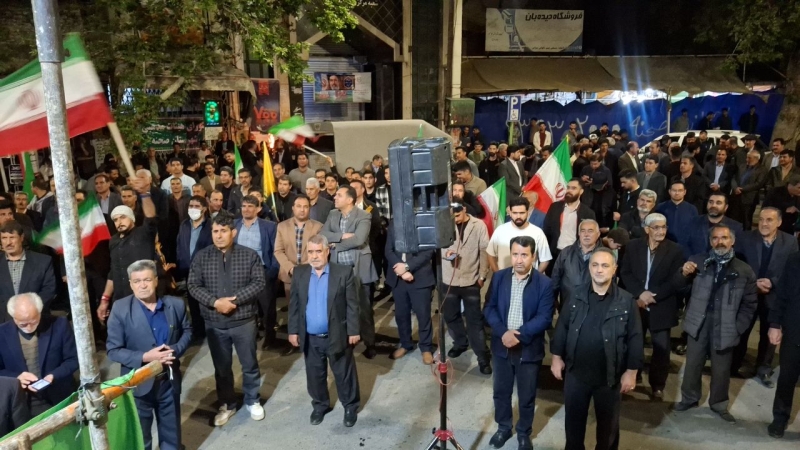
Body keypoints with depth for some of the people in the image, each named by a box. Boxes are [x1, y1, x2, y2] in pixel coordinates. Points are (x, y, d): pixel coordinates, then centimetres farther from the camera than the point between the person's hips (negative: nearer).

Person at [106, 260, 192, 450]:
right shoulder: (120, 309, -12)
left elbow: (187, 331, 8)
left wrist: (175, 350, -12)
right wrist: (144, 357, -24)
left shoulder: (176, 304, -5)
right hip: (139, 383, -2)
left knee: (171, 432, 20)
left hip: (170, 380, 2)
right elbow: (113, 350, -11)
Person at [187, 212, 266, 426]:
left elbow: (259, 283, -10)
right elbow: (193, 285, -4)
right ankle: (227, 404, 33)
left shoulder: (249, 255, -6)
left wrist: (234, 299, -20)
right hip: (214, 322, 1)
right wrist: (215, 302, -18)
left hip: (243, 320, -1)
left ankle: (252, 401, 33)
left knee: (250, 364, 12)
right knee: (221, 367, 15)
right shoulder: (201, 257, -1)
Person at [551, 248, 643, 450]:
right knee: (573, 420, 17)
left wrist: (632, 371, -7)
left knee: (608, 423, 18)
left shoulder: (626, 301, -9)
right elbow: (561, 327, 3)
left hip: (610, 376, -2)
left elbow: (635, 338, -6)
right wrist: (557, 356, 2)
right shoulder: (576, 297, -3)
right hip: (576, 372, 2)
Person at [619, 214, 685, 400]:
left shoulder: (675, 250, -3)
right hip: (636, 304, 1)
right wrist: (640, 293, -16)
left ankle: (657, 386, 22)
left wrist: (652, 295, -15)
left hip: (661, 308, -1)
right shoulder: (633, 246, 2)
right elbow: (625, 273, -1)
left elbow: (677, 280, -7)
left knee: (661, 348, 4)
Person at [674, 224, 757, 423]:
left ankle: (719, 404, 33)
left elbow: (750, 304, 3)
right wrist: (684, 274, -23)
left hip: (725, 329, 0)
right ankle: (689, 398, 32)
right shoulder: (698, 261, -2)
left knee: (721, 370, 14)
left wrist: (737, 328, -3)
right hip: (699, 325, 0)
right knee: (693, 365, 13)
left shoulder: (744, 270, -2)